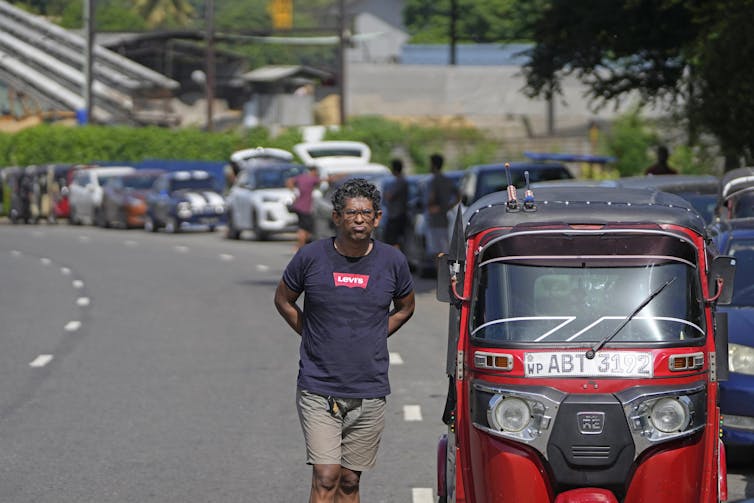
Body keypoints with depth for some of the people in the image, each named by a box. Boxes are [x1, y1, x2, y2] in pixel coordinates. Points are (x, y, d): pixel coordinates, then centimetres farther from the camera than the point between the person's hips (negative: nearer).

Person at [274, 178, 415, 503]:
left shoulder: (392, 262, 1)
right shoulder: (312, 257, -5)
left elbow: (405, 307, 19)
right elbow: (283, 300, 12)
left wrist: (372, 339, 9)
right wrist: (314, 336, 5)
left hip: (369, 393, 2)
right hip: (318, 389, -2)